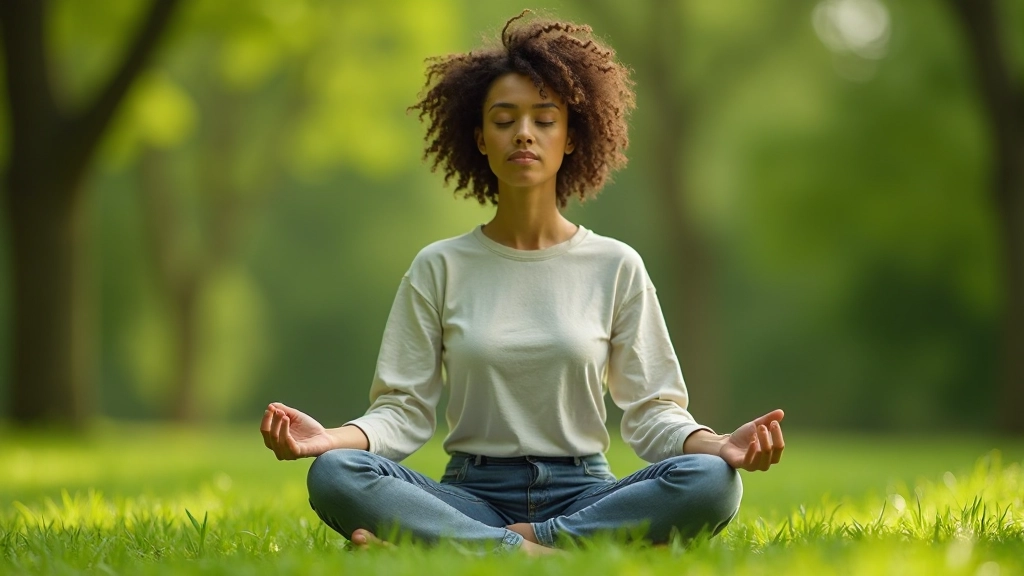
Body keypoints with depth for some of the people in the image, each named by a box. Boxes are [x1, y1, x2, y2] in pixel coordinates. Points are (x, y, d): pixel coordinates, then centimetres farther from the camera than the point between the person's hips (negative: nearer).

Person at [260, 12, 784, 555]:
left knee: (710, 480, -31)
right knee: (335, 474, -29)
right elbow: (402, 411, 2)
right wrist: (330, 438, -19)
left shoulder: (616, 266, 8)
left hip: (581, 496, 1)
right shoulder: (440, 268, 8)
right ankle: (535, 555, -35)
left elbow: (652, 412, 4)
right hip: (472, 494, -1)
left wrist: (719, 445, -18)